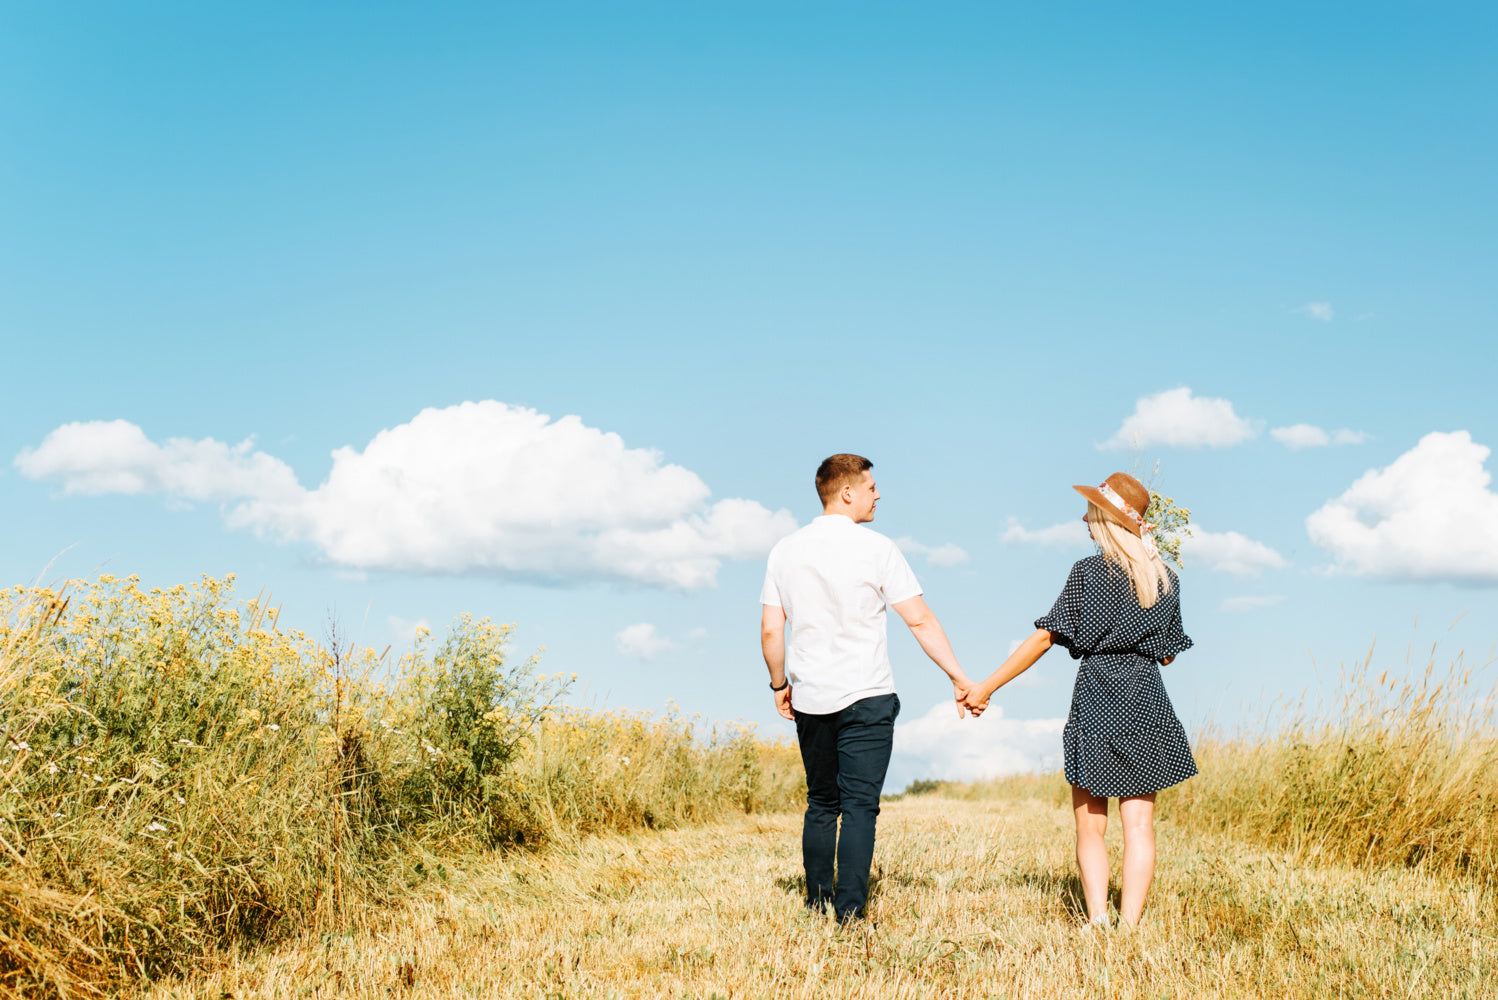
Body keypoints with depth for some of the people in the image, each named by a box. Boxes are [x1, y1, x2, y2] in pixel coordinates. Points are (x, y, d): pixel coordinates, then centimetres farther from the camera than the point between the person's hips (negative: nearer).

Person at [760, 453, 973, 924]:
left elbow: (770, 630, 6)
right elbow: (920, 621, -8)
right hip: (866, 697, -4)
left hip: (810, 699, 4)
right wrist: (958, 677, -4)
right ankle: (849, 912, -9)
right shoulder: (876, 548, -7)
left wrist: (780, 685, 19)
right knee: (860, 805, -3)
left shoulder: (786, 550, 5)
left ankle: (817, 904, 18)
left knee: (821, 803, 14)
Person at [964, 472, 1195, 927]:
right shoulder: (1167, 579, 6)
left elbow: (1044, 637, -8)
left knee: (1090, 826, 4)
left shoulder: (1088, 572, -6)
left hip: (1096, 702, -3)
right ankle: (1130, 924, -2)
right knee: (1139, 825, 3)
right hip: (1148, 704, 3)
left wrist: (987, 686, -3)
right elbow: (1168, 654, 14)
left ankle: (1097, 920, -7)